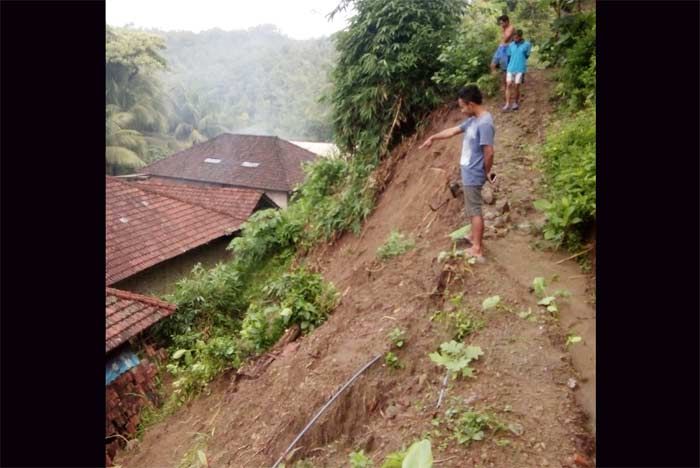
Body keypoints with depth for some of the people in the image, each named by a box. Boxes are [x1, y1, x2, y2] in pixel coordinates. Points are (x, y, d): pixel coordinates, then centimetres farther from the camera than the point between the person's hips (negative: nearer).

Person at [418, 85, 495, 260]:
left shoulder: (484, 123, -23)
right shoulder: (473, 120, 8)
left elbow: (489, 153, -24)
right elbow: (453, 130, 20)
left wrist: (486, 172, -10)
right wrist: (433, 137, 23)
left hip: (473, 174, -10)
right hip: (469, 172, 10)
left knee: (475, 210, -3)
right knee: (471, 208, 21)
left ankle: (477, 250, 4)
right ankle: (475, 238, 37)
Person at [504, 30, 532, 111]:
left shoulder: (527, 45, -4)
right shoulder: (511, 45, 5)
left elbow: (527, 56, 4)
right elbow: (509, 56, 12)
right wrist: (507, 66, 13)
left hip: (520, 69, -3)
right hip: (510, 68, 3)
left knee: (516, 87, 2)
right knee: (508, 85, -4)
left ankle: (516, 103, 18)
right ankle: (507, 104, -3)